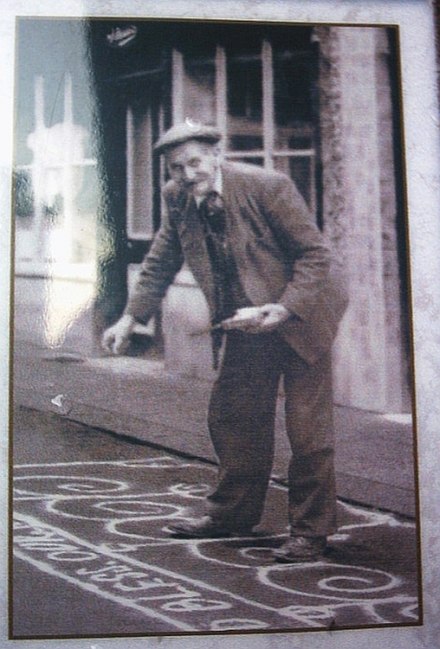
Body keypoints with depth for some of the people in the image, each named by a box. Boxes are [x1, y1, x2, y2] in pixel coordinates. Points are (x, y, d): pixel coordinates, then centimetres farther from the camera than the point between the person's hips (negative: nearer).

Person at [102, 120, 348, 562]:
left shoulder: (266, 186, -21)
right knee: (231, 417, 13)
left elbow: (315, 253, -18)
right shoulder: (178, 199, -3)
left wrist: (284, 310, -28)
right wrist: (130, 318, 1)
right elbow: (160, 264, 9)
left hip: (299, 316, -6)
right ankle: (232, 514, 31)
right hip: (243, 326, 6)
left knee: (307, 427, -4)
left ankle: (310, 532, 8)